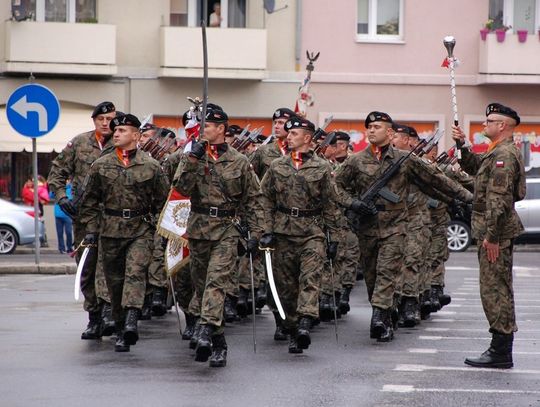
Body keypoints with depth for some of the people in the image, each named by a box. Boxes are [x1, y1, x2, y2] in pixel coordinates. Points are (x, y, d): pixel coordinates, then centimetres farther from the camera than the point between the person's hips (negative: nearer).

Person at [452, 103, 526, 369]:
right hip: (493, 230, 11)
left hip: (496, 232, -11)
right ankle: (501, 347, 19)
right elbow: (473, 167, 33)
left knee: (495, 289, -9)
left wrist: (491, 236, -24)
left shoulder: (504, 154, -16)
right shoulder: (498, 153, 17)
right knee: (497, 289, 13)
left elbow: (499, 199, -22)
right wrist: (461, 145, 18)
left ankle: (501, 352, -7)